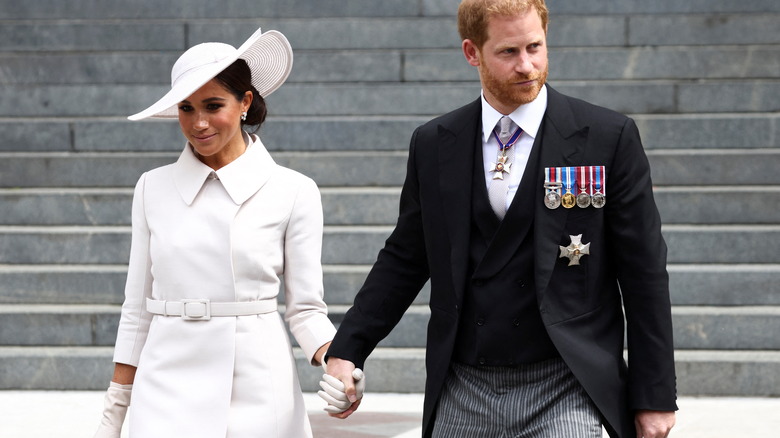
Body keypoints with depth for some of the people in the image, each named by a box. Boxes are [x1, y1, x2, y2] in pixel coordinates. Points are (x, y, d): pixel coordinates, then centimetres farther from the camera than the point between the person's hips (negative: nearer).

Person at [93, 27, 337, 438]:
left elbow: (305, 308, 2)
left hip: (259, 397, -1)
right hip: (168, 392, 2)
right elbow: (137, 307, 11)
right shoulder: (153, 188, 7)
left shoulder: (293, 192, 0)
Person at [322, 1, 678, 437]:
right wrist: (346, 350, 4)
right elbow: (404, 260, 14)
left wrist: (655, 397, -3)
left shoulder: (609, 136, -2)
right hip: (463, 396, 3)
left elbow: (643, 273, -1)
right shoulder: (433, 144, 7)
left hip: (564, 395, -3)